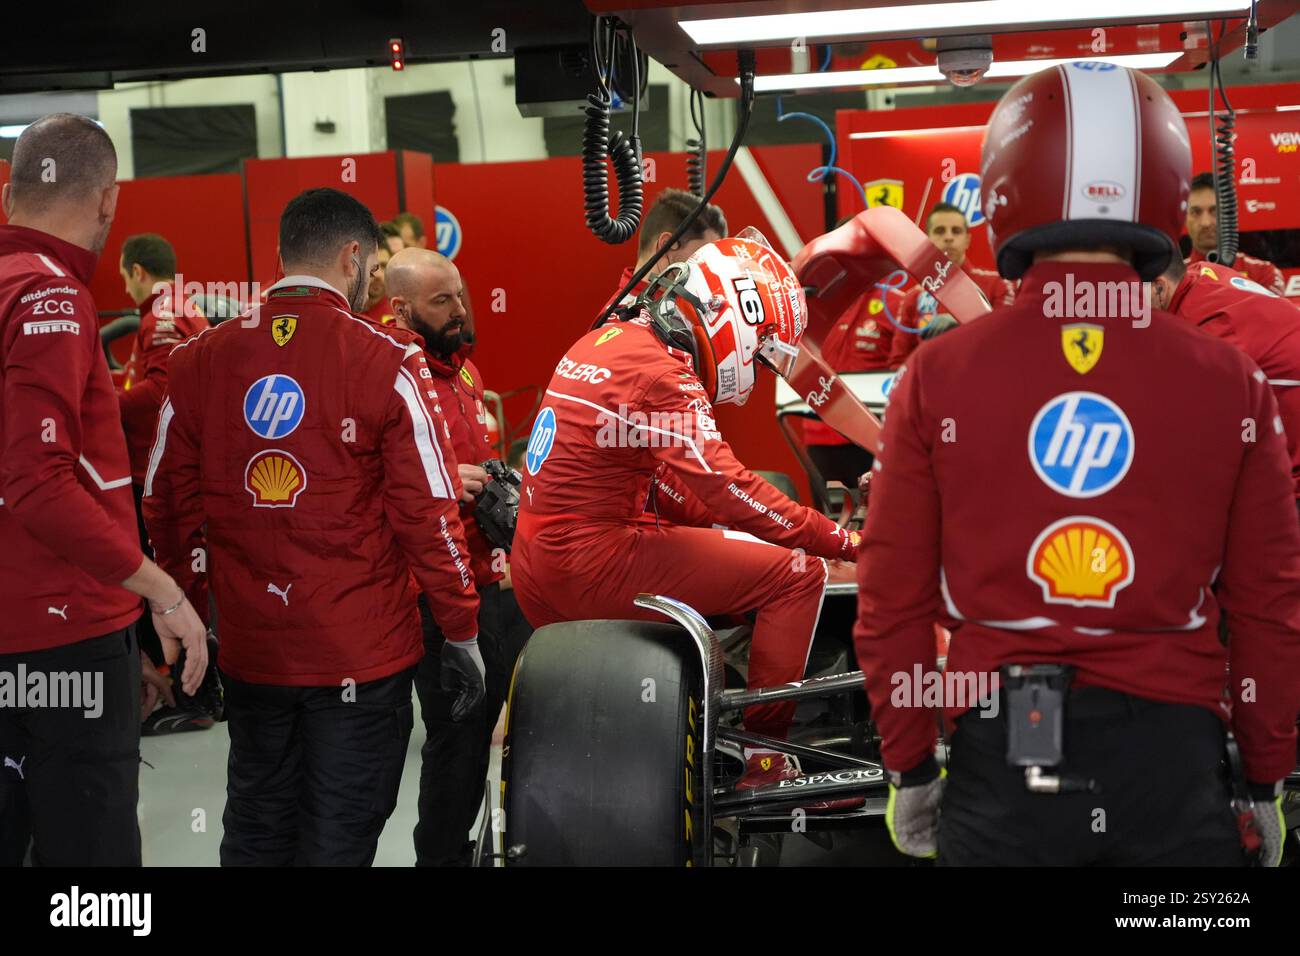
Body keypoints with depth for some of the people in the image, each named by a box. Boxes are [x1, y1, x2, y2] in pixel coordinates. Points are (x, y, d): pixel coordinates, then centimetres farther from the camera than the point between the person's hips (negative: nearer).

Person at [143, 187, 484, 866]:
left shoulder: (201, 359, 1)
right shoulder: (387, 361, -11)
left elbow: (165, 500, 5)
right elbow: (428, 510, -12)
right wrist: (461, 631, -3)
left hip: (247, 649, 4)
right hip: (362, 653, -4)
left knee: (256, 834, 19)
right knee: (337, 840, 9)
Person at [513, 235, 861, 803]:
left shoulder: (611, 339, 14)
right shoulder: (660, 372, -16)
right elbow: (726, 487, -22)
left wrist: (726, 527, 14)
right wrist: (843, 542, -17)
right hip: (593, 561, -10)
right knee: (797, 573, -8)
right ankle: (764, 761, -2)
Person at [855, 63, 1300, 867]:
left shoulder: (938, 378, -6)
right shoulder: (1231, 384, -4)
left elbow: (893, 602, -3)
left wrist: (909, 771, 9)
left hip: (1005, 751, 0)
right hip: (1170, 752, 1)